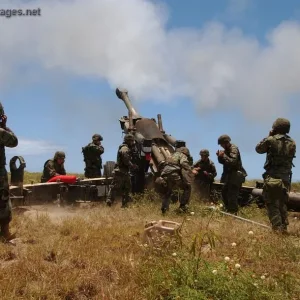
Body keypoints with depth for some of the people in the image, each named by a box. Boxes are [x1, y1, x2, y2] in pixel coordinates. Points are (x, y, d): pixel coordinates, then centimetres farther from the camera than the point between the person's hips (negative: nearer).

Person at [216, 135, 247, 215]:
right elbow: (222, 162, 17)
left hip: (236, 176, -10)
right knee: (224, 192, 16)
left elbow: (233, 161, -27)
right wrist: (219, 156, -1)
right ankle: (228, 210, 26)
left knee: (232, 195, -11)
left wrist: (224, 155, -25)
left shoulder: (233, 149, -15)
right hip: (230, 175, 10)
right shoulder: (226, 150, 12)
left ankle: (233, 213, -6)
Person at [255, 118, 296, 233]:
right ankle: (284, 228, 21)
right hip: (285, 178, 5)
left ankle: (277, 229, -6)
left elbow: (258, 149, 6)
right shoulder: (292, 143, 4)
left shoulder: (271, 140, -9)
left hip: (272, 178, -5)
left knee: (272, 204, 0)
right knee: (282, 204, 18)